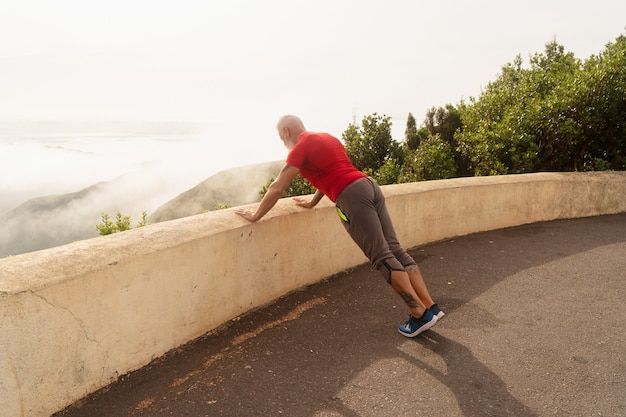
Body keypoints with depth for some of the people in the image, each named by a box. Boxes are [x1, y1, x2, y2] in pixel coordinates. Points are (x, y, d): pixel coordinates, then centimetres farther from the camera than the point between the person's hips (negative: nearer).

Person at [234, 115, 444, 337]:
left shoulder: (301, 147, 1)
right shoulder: (327, 138, 26)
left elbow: (278, 187, -4)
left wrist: (255, 215, 6)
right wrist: (312, 202, 44)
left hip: (352, 196, -8)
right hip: (370, 185, 8)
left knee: (382, 258, -6)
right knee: (395, 250, 6)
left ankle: (420, 314, -4)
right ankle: (430, 306, 7)